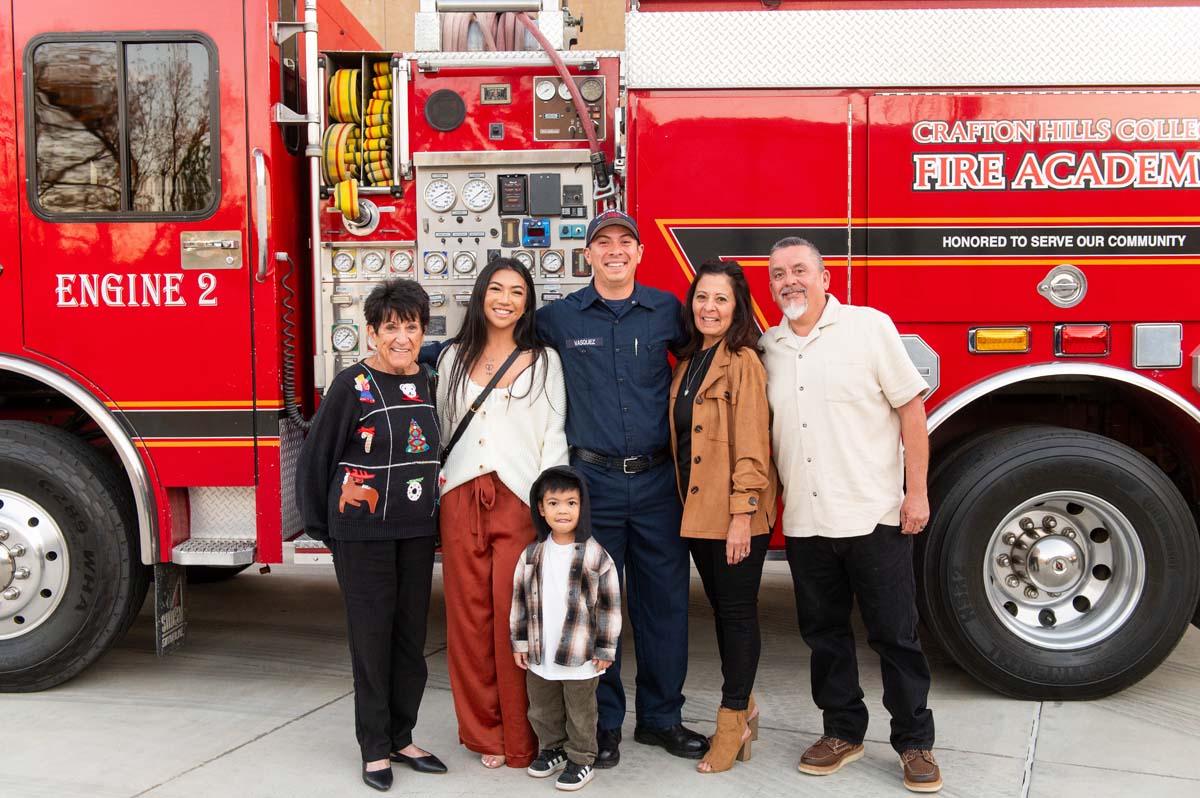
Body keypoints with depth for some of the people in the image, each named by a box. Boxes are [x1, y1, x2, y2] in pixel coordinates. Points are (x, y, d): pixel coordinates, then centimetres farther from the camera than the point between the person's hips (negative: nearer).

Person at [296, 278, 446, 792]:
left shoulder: (428, 384, 7)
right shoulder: (352, 387, -10)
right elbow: (315, 460, -5)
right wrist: (319, 526, -1)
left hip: (417, 533, 5)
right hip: (363, 534, -5)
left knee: (411, 636, 10)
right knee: (372, 637, 2)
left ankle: (402, 737, 24)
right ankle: (375, 748, 14)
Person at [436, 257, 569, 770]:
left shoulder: (543, 361, 7)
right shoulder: (454, 359, 14)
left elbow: (554, 437, 3)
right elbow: (441, 430, 16)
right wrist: (435, 493, 9)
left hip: (518, 500, -3)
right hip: (461, 498, 3)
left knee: (514, 618, -5)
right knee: (468, 617, 4)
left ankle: (519, 738, 8)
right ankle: (482, 732, 16)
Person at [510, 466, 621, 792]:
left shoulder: (595, 555, -11)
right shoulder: (532, 555, 0)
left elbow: (609, 604, -7)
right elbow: (520, 599, 8)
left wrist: (605, 649, -6)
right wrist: (520, 642, 6)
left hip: (580, 656, -4)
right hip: (540, 655, 4)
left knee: (580, 712, 8)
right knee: (543, 710, 19)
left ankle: (581, 759, 24)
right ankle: (552, 749, 39)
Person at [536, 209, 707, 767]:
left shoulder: (666, 309, 4)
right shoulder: (559, 317, 2)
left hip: (657, 479, 1)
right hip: (593, 481, -1)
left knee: (664, 600, 7)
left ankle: (661, 717, 21)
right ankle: (603, 722, 18)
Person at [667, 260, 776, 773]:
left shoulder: (743, 362, -11)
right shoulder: (688, 363, 13)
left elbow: (752, 446, -17)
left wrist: (742, 515, -21)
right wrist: (688, 506, 12)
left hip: (736, 514, -8)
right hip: (696, 510, 8)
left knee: (737, 611, 2)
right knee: (721, 609, 15)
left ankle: (733, 721, 12)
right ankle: (742, 708, 28)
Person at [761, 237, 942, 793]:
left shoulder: (869, 326, -4)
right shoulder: (768, 347, 9)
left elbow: (911, 408, -4)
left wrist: (917, 492, -8)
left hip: (875, 515, -4)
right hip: (804, 521, 4)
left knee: (895, 634, 3)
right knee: (824, 632, 12)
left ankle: (914, 743, 17)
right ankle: (843, 731, 27)